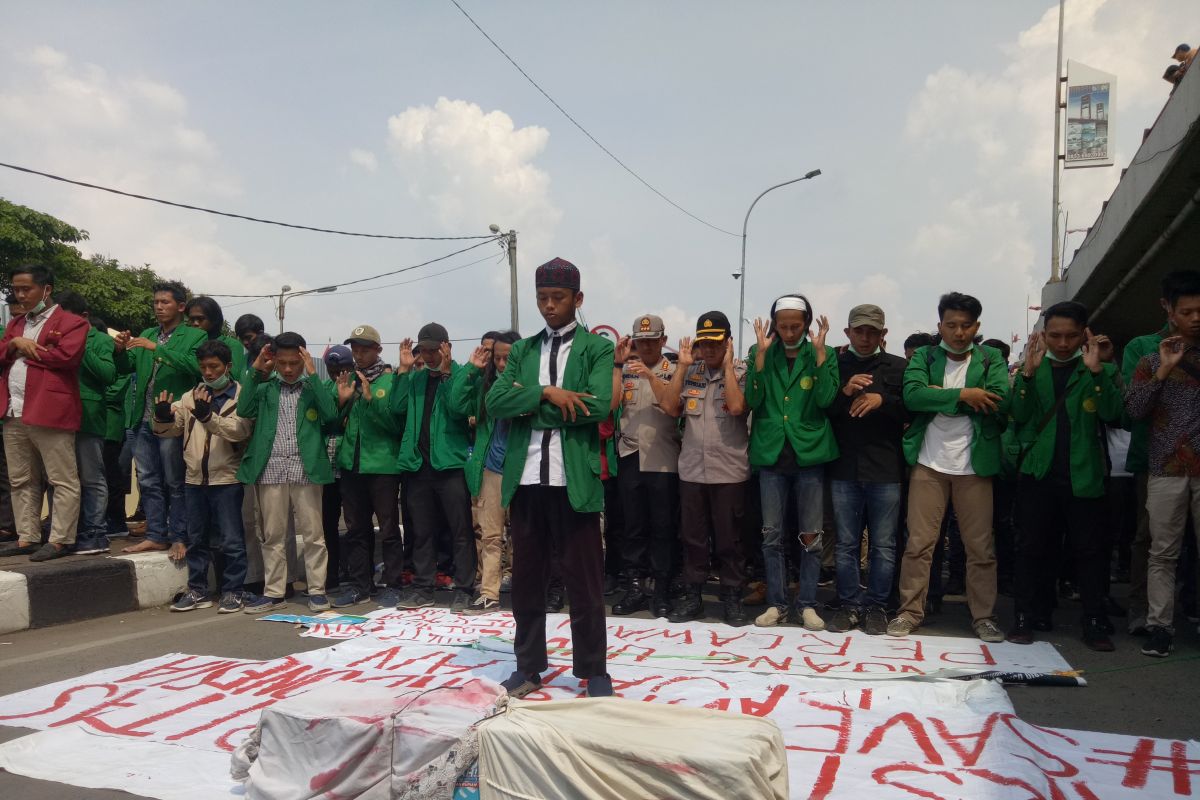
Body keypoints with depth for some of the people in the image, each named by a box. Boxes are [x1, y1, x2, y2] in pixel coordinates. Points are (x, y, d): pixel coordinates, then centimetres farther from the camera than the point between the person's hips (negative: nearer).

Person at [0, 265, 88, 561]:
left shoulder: (71, 322, -2)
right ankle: (27, 538, 20)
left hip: (49, 412, -8)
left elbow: (67, 355, -17)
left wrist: (27, 350, -4)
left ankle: (60, 540, 1)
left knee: (63, 481, -3)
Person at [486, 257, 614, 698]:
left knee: (584, 581, 4)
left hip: (574, 480, -4)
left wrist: (527, 405, -9)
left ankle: (594, 671, 18)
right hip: (525, 480, 4)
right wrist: (545, 393, -14)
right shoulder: (522, 350, 14)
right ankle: (528, 667, 26)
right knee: (526, 578, 12)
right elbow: (495, 402, 0)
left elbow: (598, 405, -14)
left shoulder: (597, 348, 2)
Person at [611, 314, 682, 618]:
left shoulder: (672, 372, 2)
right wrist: (618, 364, -7)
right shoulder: (625, 371, 7)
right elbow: (610, 403, -6)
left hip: (663, 460, -2)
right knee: (633, 526, 7)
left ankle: (662, 590, 11)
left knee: (663, 527, 2)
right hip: (630, 457, 2)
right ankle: (634, 586, 15)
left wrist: (651, 376, -22)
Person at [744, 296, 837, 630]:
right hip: (771, 454, 1)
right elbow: (752, 400, -5)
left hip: (809, 453, -1)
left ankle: (807, 604, 17)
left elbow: (826, 399, -11)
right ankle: (776, 603, 18)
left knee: (811, 536, 5)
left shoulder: (824, 354, 3)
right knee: (772, 534, 7)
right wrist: (762, 352, -11)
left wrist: (819, 351, -14)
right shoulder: (761, 354, 5)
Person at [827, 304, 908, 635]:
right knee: (846, 543, 8)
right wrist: (844, 393, -14)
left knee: (883, 545, 5)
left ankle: (876, 605, 17)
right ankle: (848, 604, 18)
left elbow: (913, 410, -1)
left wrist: (882, 400, -16)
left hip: (885, 470, -1)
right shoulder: (834, 365, 8)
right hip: (844, 468, 1)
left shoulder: (899, 367, 6)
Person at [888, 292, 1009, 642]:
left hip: (974, 465, 0)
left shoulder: (991, 359, 6)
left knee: (981, 547, 6)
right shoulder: (923, 357, 6)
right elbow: (913, 395, -12)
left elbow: (1000, 403, -12)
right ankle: (910, 611, 14)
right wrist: (962, 395, -18)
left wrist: (939, 396, -12)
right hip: (929, 463, 0)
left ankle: (983, 616, 19)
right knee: (918, 543, 3)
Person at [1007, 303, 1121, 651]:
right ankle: (1027, 617, 9)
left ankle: (1095, 623, 10)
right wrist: (1028, 373, -15)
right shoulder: (1033, 369, 9)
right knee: (1034, 547, 4)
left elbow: (1111, 413, -8)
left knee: (1090, 550, 3)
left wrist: (1096, 371, -18)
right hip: (1039, 472, 1)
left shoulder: (1101, 370, 7)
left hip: (1084, 474, 0)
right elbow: (1020, 415, -3)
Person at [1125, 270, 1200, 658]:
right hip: (1166, 470, 0)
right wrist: (1163, 370, -9)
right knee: (1162, 553, 2)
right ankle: (1160, 626, 7)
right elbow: (1133, 410, 0)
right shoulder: (1152, 361, 11)